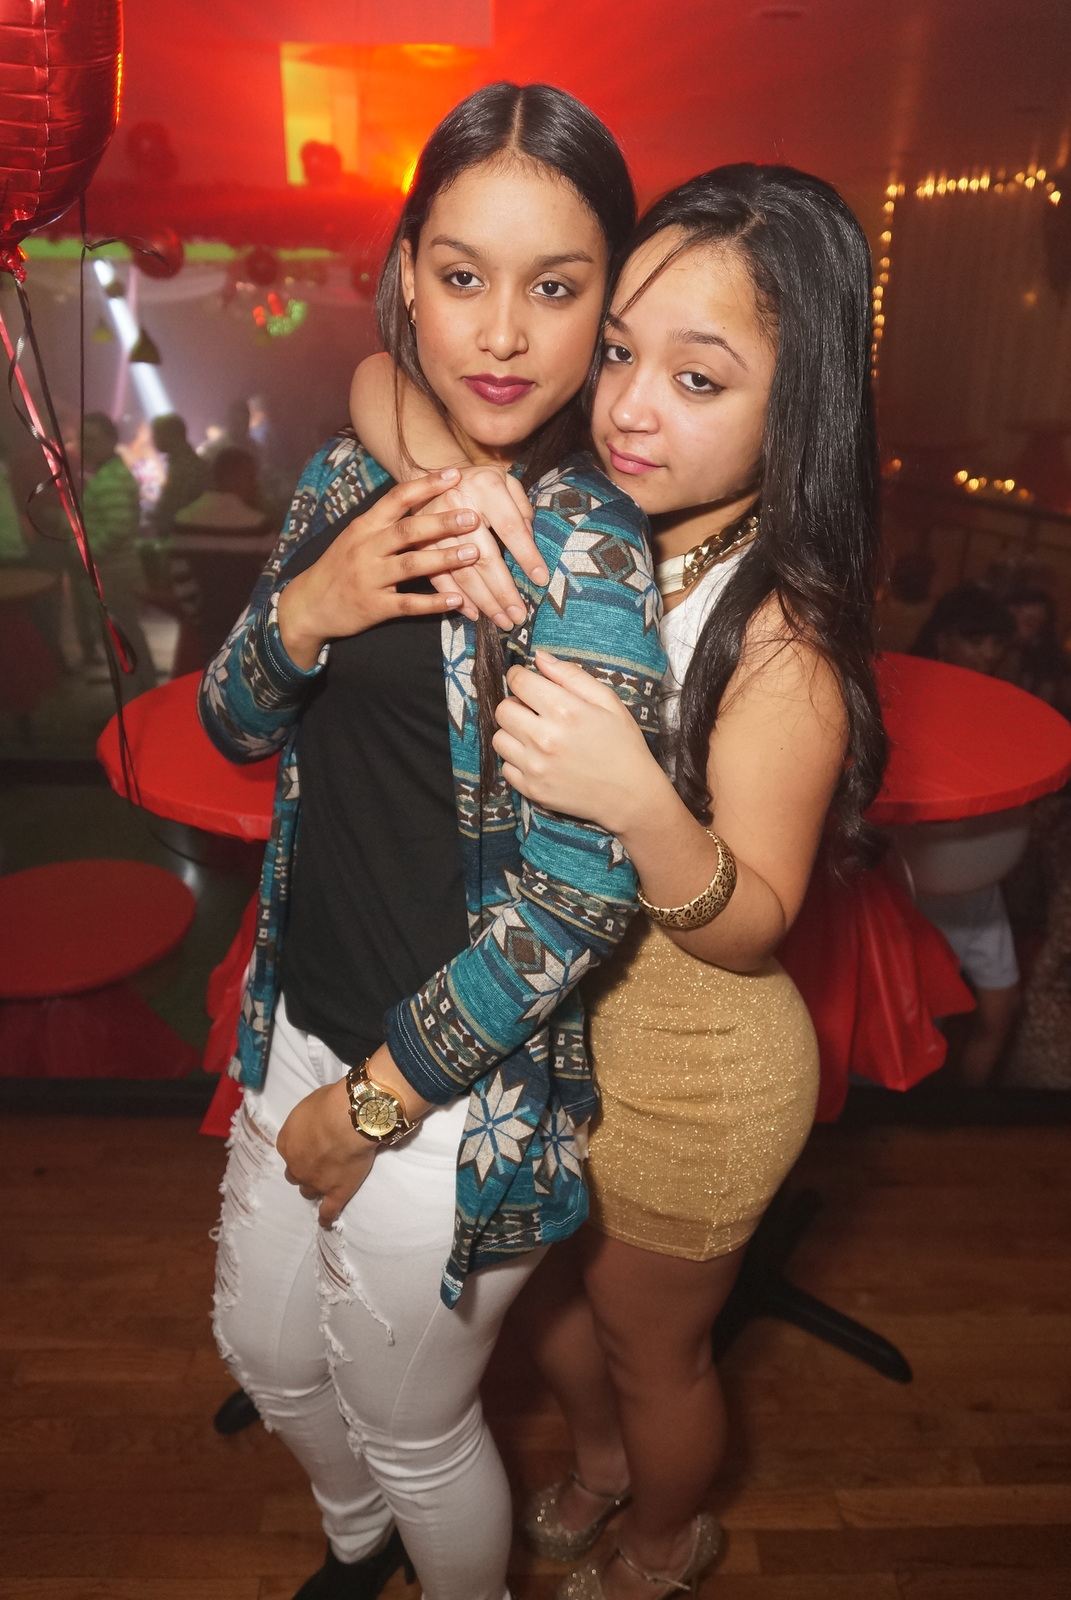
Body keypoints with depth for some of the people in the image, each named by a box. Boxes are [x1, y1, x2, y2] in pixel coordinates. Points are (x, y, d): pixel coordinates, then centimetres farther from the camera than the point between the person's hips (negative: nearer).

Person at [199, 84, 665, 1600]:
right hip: (306, 1023, 7)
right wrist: (304, 610, -16)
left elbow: (575, 898, -23)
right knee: (268, 1356, 29)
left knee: (411, 1426, 18)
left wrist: (374, 1102, -14)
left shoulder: (583, 548, -22)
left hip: (455, 1097, -7)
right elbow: (236, 730, 6)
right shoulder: (351, 479, 0)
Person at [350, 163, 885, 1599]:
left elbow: (754, 929, -24)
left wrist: (642, 804, -44)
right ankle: (600, 1462, 64)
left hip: (688, 1076, -6)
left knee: (650, 1346, 22)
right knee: (544, 1281, 30)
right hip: (546, 1022, 6)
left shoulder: (781, 642, -29)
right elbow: (382, 377, -9)